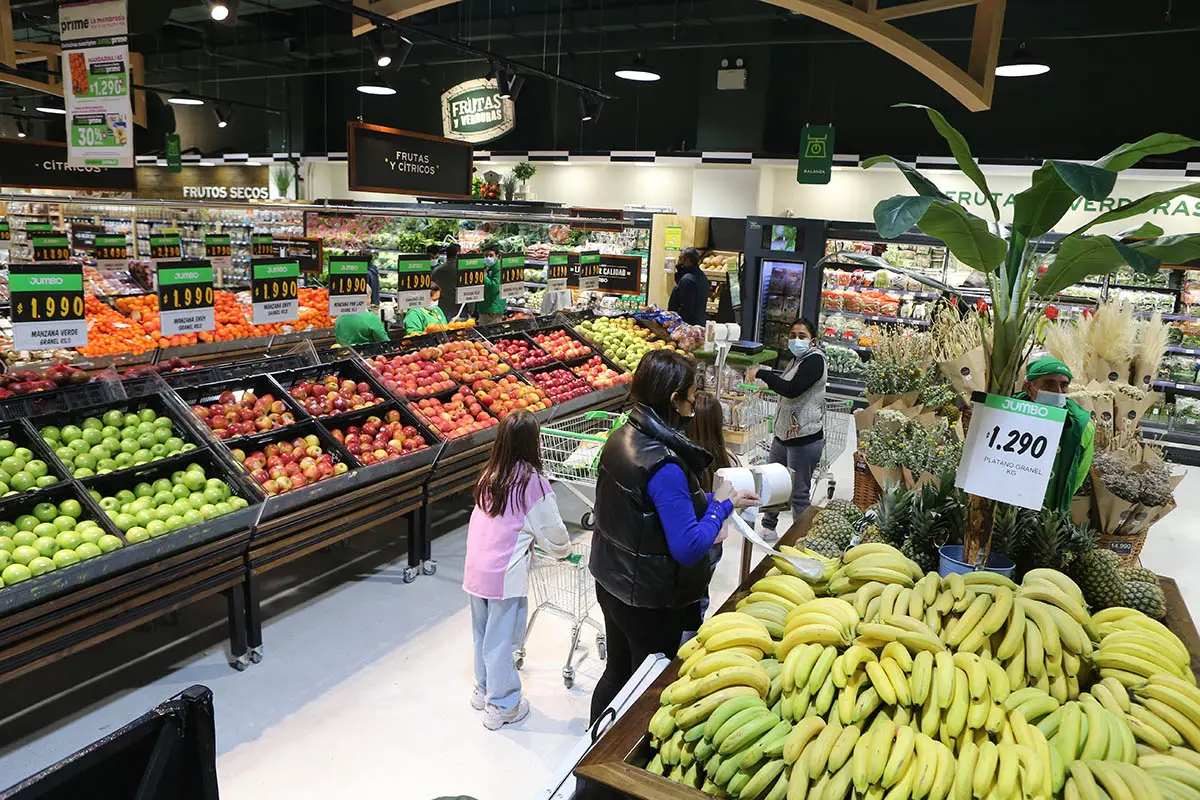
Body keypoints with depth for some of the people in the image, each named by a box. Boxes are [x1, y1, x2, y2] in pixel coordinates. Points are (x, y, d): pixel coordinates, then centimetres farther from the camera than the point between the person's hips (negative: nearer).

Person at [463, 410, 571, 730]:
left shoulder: (489, 475, 3)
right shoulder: (533, 482, -15)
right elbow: (552, 531, -5)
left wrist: (528, 539, 25)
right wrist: (564, 551, 16)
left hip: (475, 569, 6)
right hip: (505, 575, -6)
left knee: (482, 633, 21)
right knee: (501, 640, 7)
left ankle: (483, 691, 39)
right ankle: (501, 706, 21)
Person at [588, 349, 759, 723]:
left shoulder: (620, 438, -2)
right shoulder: (664, 467, -29)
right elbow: (689, 549, -28)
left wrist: (702, 500, 4)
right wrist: (722, 506, -15)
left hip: (610, 582, 8)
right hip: (651, 603, -8)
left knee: (617, 672, 26)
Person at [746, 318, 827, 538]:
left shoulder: (815, 360, -15)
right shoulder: (796, 359, 13)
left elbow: (792, 390, -28)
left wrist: (762, 373, -22)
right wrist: (770, 383, 17)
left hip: (804, 439, -10)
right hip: (784, 434, 10)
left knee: (799, 493, -1)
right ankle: (768, 526, 36)